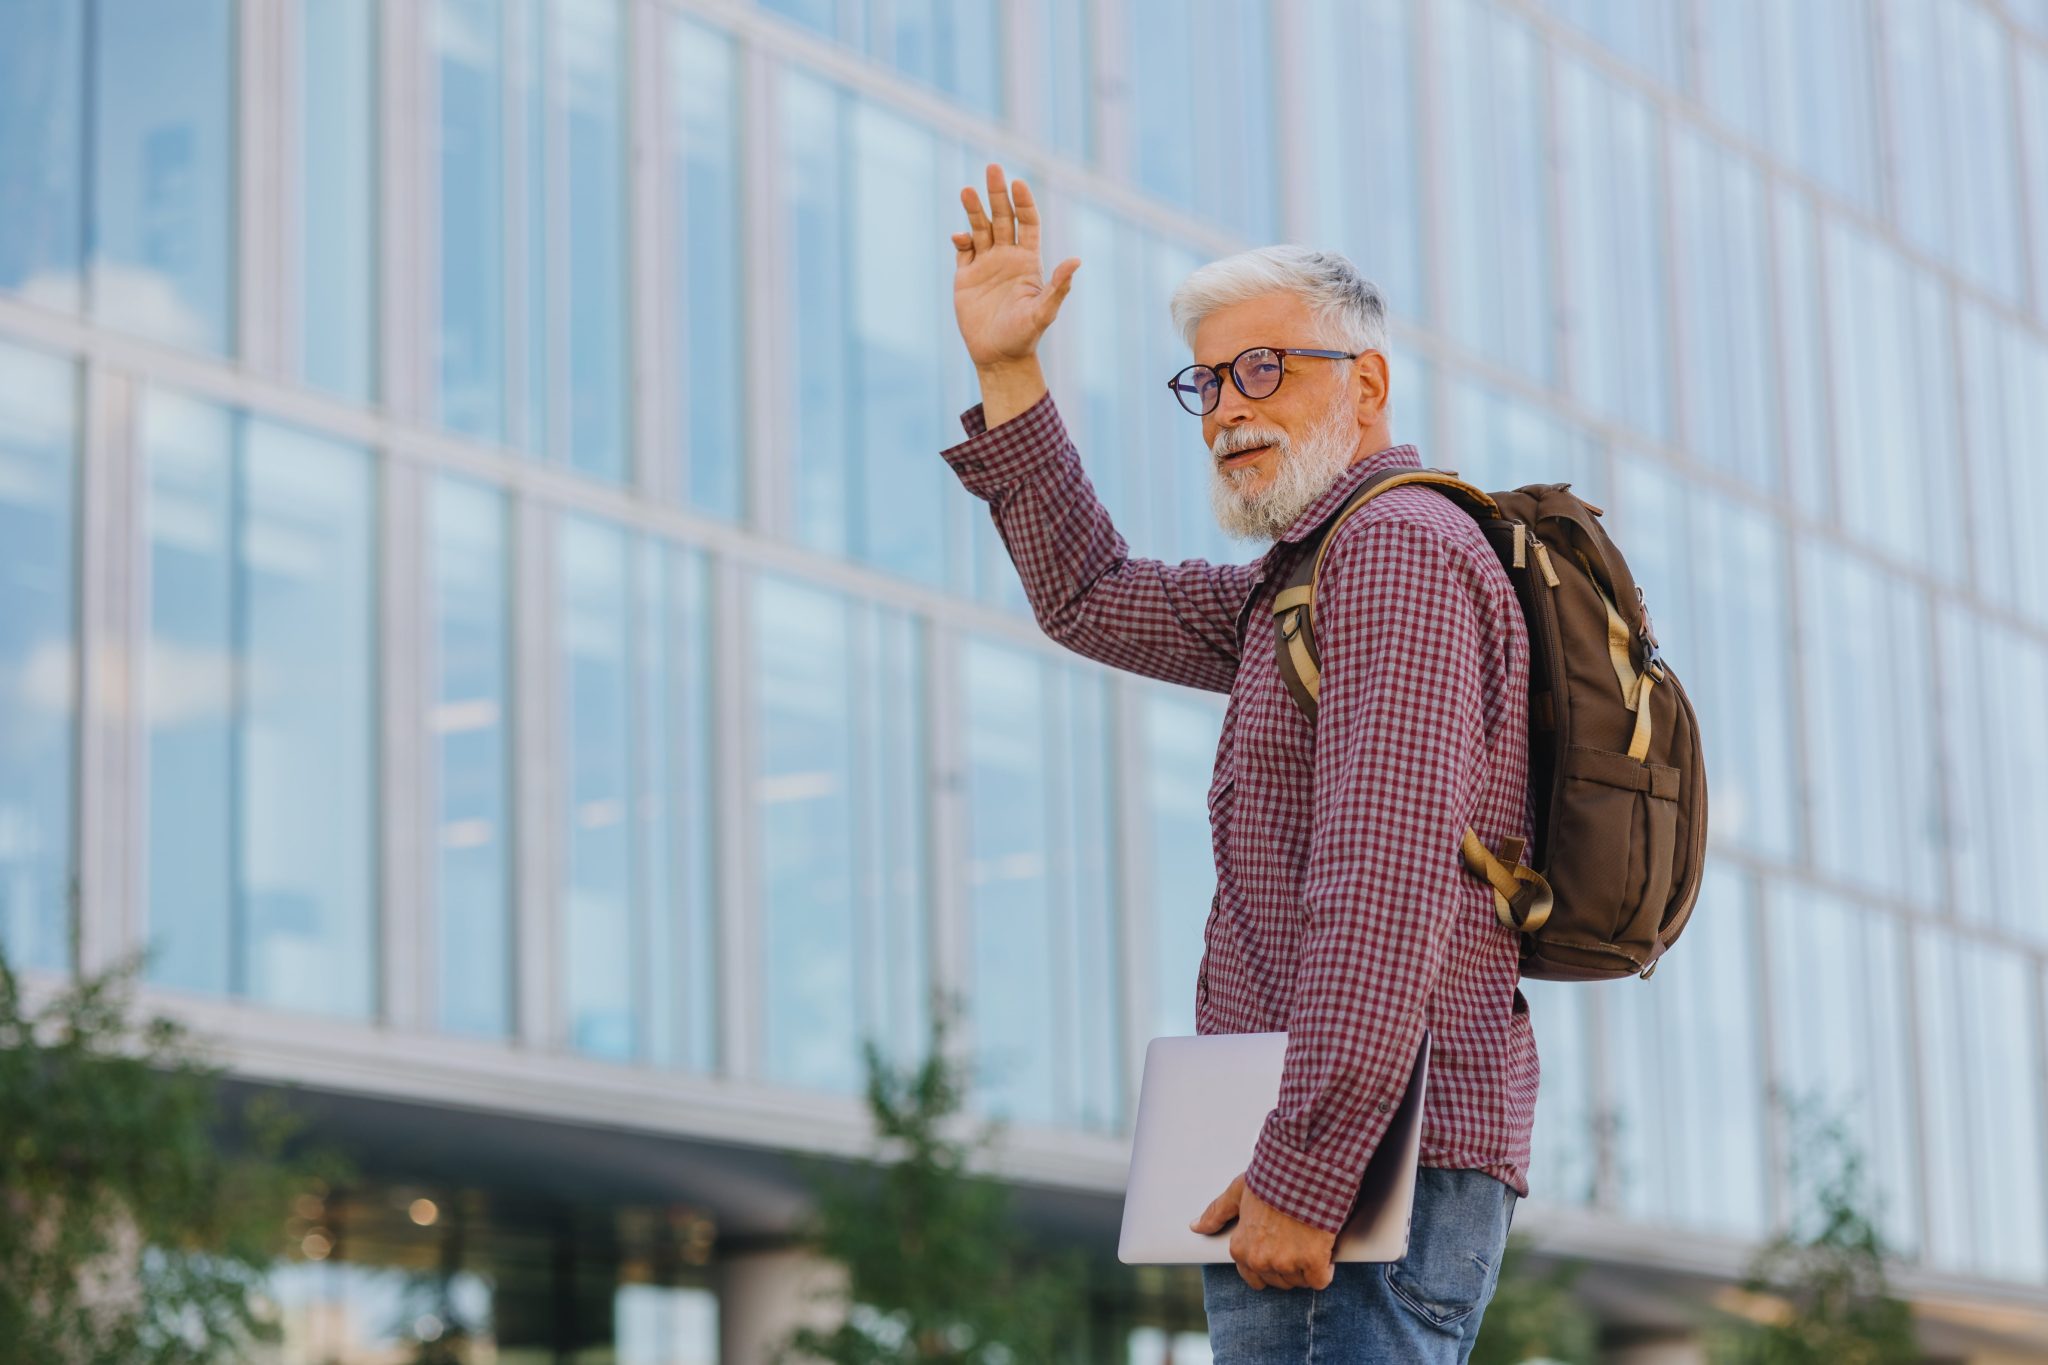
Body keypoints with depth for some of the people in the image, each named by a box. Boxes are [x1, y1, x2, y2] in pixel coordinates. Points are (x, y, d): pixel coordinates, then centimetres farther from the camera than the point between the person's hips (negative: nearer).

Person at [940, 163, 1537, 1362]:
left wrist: (1302, 1172, -26)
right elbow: (1094, 600, 34)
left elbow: (1390, 881, -21)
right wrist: (1009, 374, 27)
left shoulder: (1397, 547, -10)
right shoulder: (1309, 577, 22)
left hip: (1365, 1167, -11)